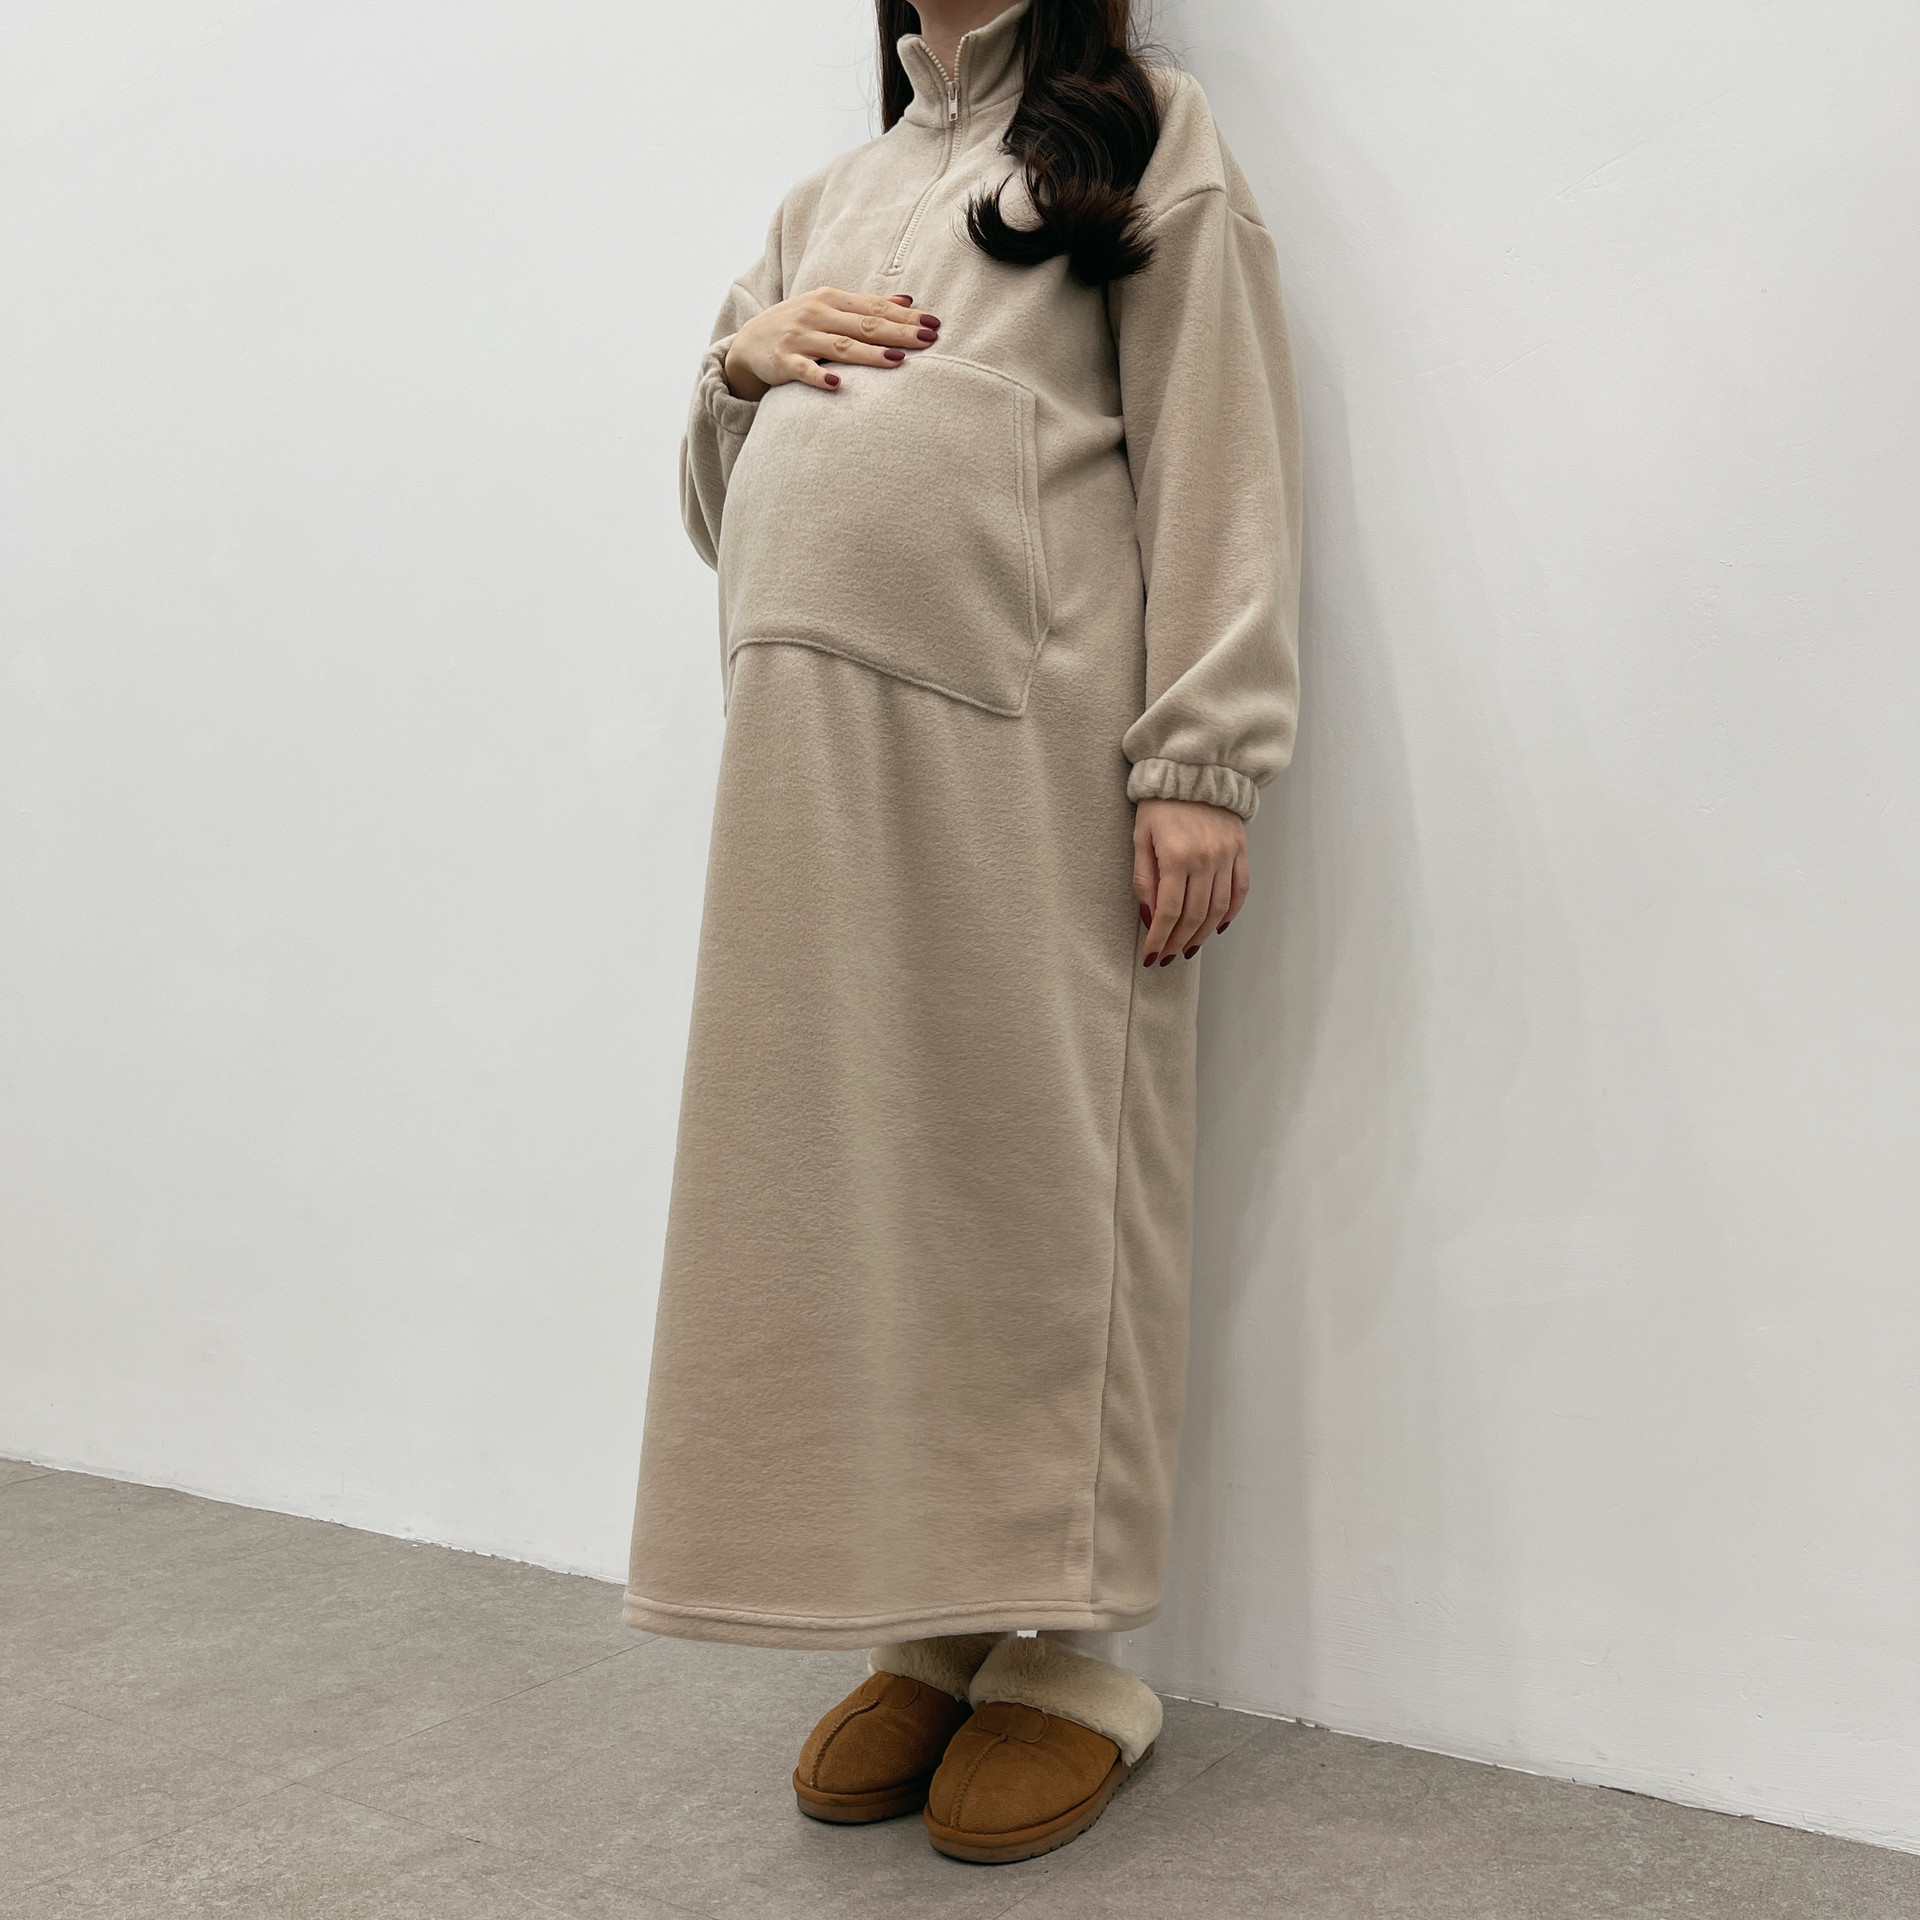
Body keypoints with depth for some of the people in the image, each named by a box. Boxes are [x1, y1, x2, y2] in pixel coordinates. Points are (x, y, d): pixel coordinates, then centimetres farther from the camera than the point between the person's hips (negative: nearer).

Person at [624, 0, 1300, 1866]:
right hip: (812, 741, 5)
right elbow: (723, 511, 29)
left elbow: (1217, 459, -1)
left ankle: (1071, 1654, 7)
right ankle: (931, 1627, 14)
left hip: (1028, 734, -5)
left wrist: (1200, 762, -13)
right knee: (854, 1168, 3)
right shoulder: (828, 195, 28)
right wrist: (739, 361, 7)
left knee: (1043, 1166, -4)